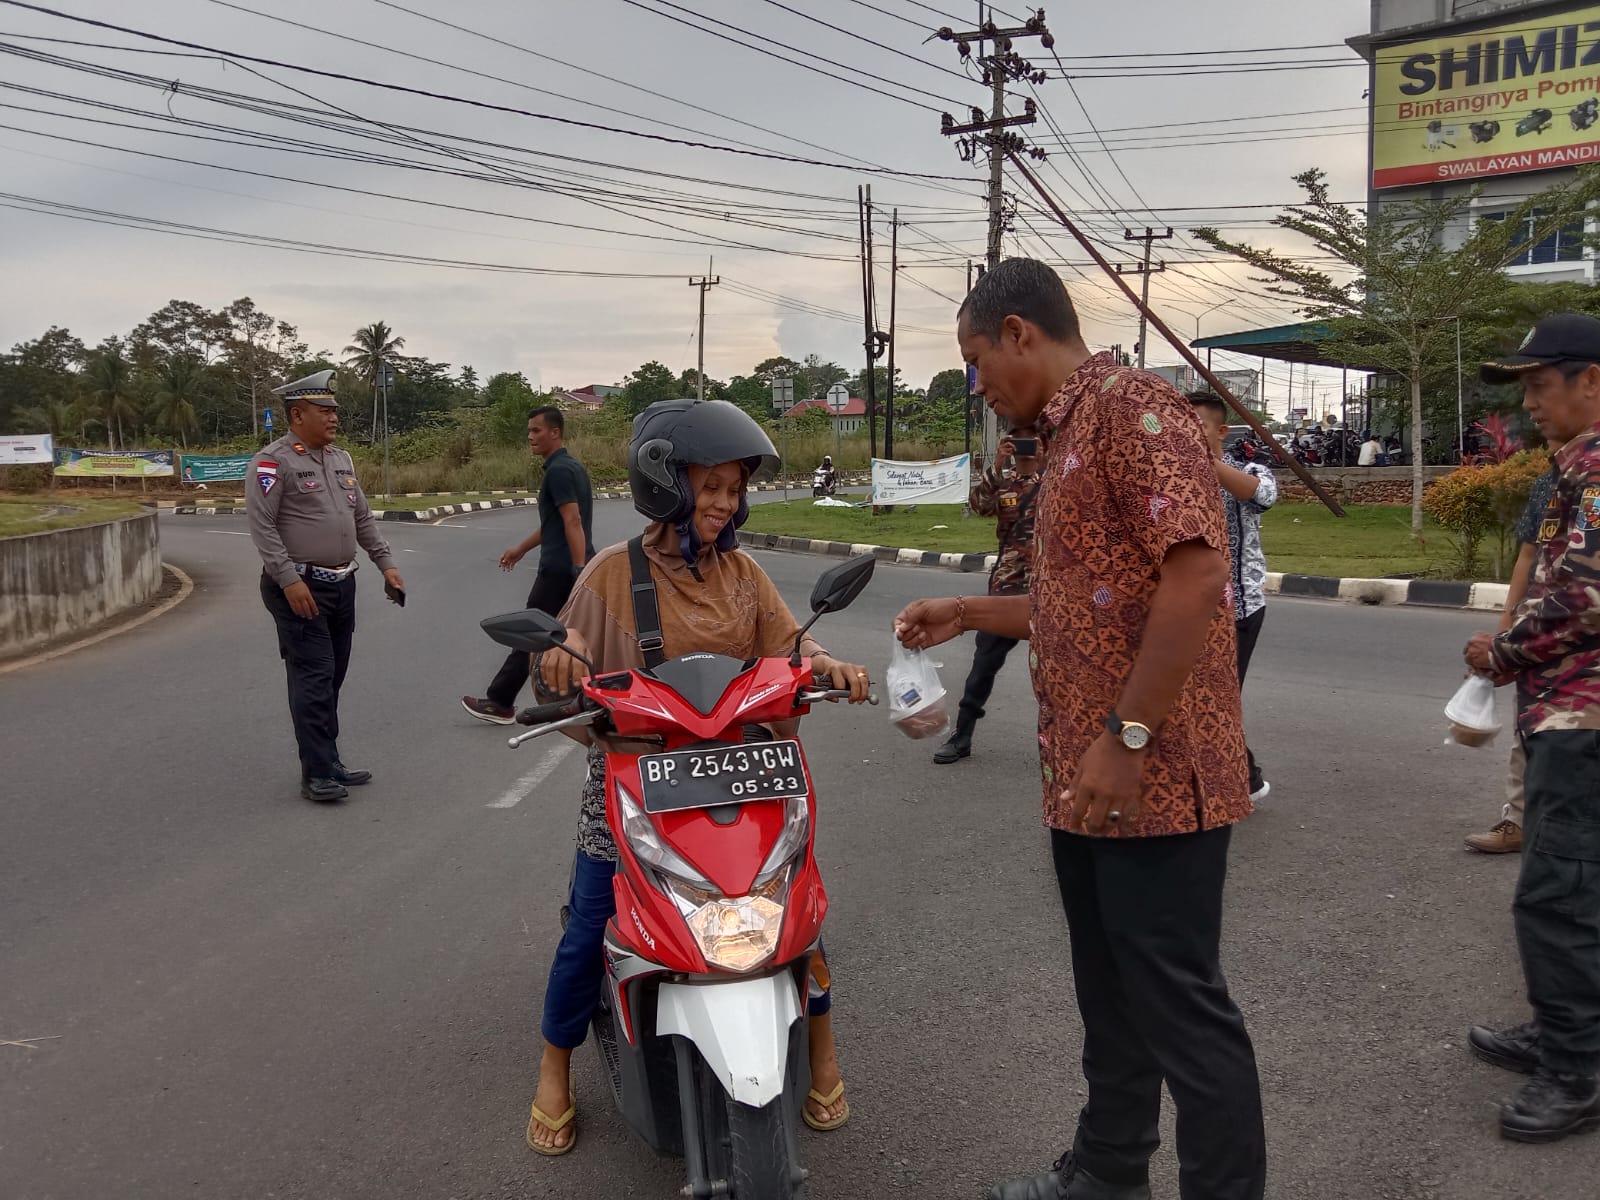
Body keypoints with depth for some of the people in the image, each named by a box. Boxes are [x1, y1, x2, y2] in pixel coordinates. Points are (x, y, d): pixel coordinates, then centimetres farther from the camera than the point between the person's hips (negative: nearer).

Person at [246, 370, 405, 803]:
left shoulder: (341, 459, 15)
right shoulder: (273, 461, -10)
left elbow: (363, 518, 21)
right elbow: (261, 526, -16)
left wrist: (386, 564, 14)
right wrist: (289, 580, -21)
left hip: (342, 585, 8)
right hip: (300, 588, -8)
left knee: (332, 679, 12)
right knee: (313, 678, -8)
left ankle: (330, 762, 20)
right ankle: (317, 774, -4)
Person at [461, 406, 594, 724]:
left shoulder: (558, 470, -15)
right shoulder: (572, 466, 16)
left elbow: (573, 522, -23)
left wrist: (579, 572, -27)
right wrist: (521, 548, 30)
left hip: (559, 569, -9)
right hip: (578, 567, 9)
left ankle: (499, 703, 12)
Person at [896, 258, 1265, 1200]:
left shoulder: (1131, 405, -12)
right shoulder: (1070, 437, 18)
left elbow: (1197, 571, -23)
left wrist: (1127, 736, -24)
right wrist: (966, 614, 22)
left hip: (1152, 775, -10)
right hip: (1085, 779, 10)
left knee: (1178, 1004, -1)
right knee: (1110, 992, 20)